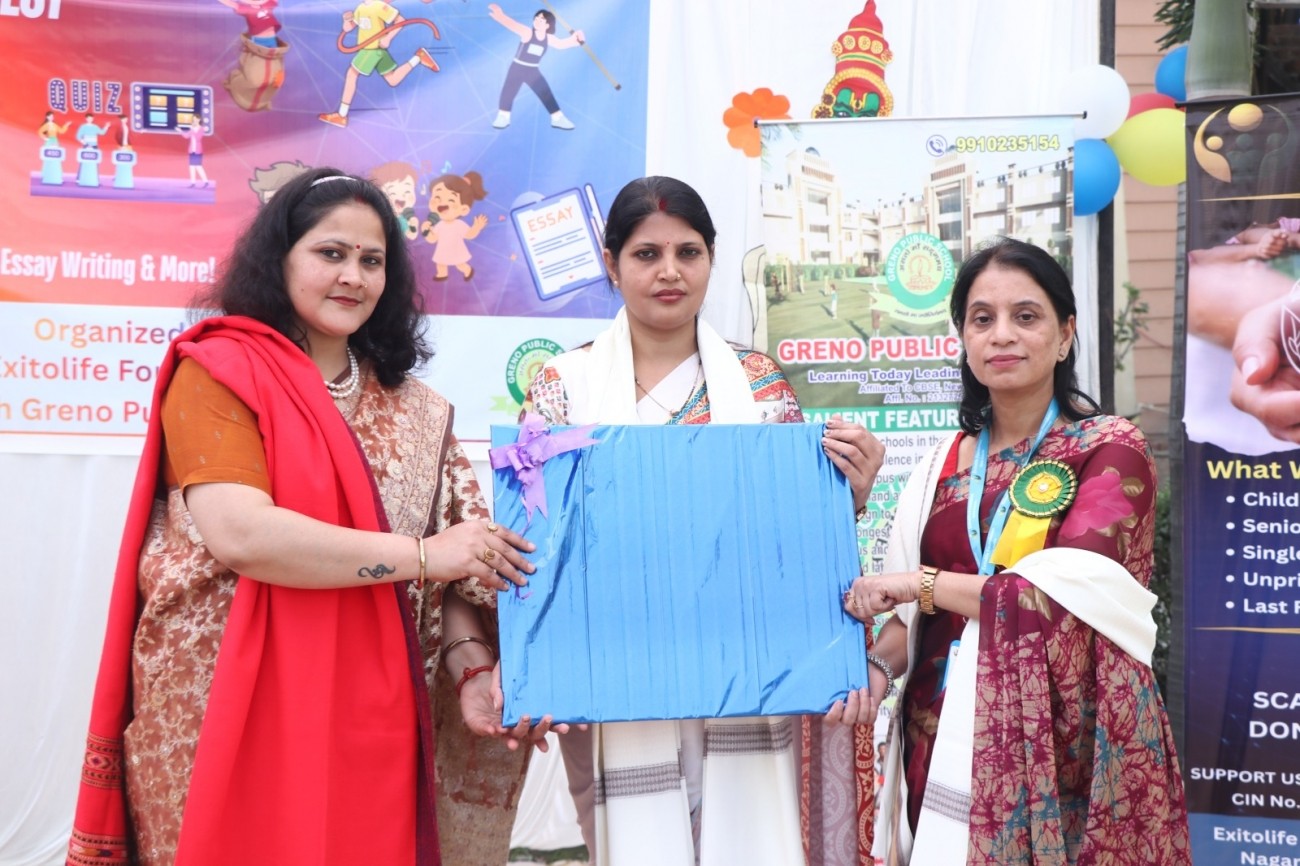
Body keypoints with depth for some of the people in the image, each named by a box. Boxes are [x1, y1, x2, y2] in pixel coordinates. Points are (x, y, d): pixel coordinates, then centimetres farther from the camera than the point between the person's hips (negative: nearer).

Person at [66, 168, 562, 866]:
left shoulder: (409, 409, 10)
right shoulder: (218, 372, -6)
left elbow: (442, 568, 8)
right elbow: (240, 534, -20)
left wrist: (472, 669, -9)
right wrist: (421, 554, -15)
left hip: (367, 712, 5)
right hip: (228, 708, -5)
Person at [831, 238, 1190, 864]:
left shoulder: (1111, 451, -4)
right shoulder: (944, 465, 9)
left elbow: (1067, 598, -16)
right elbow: (910, 615, 8)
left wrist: (923, 584, -12)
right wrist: (877, 665, -12)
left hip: (1059, 747, -4)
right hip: (944, 741, 4)